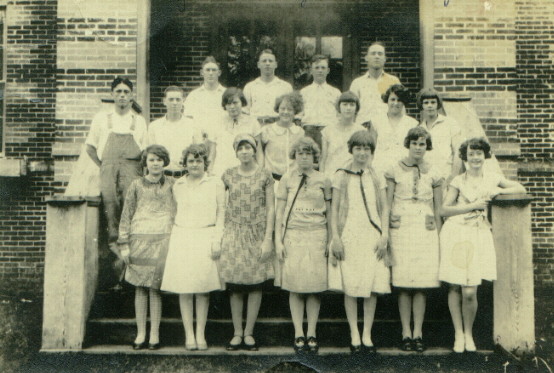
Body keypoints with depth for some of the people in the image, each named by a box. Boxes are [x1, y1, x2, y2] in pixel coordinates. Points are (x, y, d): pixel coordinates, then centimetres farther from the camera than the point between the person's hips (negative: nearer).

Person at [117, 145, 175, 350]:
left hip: (163, 240, -1)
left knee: (155, 287, 1)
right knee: (140, 287, 5)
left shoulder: (172, 185, 8)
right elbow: (126, 215, 8)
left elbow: (179, 212, 10)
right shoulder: (136, 185, 7)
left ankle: (154, 334, 11)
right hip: (139, 238, 1)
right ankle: (140, 333, 15)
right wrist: (124, 244, 2)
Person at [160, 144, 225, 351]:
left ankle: (200, 334, 10)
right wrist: (174, 236, 6)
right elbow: (175, 213, 16)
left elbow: (221, 212, 3)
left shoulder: (215, 183, 5)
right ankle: (189, 334, 8)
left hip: (206, 238, -2)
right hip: (182, 238, 2)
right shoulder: (178, 186, 11)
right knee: (184, 288, -1)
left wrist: (217, 239, -5)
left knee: (203, 288, 0)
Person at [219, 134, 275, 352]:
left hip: (258, 234, -1)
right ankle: (237, 333, 14)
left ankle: (249, 333, 15)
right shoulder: (228, 176, 5)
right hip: (234, 234, 1)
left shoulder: (264, 176, 1)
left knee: (255, 285, 3)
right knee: (234, 286, 3)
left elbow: (270, 209, 0)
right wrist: (219, 235, 4)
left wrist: (268, 239, -6)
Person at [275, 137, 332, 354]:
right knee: (295, 287, -1)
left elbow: (329, 213, 11)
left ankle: (311, 334, 10)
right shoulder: (286, 180, 8)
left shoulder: (323, 181, 8)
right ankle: (298, 334, 8)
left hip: (317, 235, 0)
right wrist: (278, 240, 1)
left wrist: (330, 241, 7)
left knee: (315, 286, -1)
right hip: (293, 235, 0)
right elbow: (279, 212, 8)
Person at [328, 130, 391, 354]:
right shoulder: (341, 176, 4)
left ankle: (367, 335, 11)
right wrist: (335, 237, -5)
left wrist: (384, 235, 0)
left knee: (373, 285, 1)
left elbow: (384, 207, 10)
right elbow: (334, 208, 3)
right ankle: (354, 335, 9)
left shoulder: (377, 176, 10)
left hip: (373, 237, 2)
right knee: (350, 286, -1)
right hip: (349, 236, -2)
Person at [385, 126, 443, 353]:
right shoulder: (395, 171, 5)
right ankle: (406, 332, 8)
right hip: (400, 230, -1)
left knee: (422, 283, 0)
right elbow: (387, 204, 5)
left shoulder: (433, 174, 9)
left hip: (425, 231, 1)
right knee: (403, 282, -2)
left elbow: (438, 209, 12)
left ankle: (418, 333, 8)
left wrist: (438, 235, 6)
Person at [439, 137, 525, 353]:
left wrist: (499, 191, 1)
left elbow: (521, 189, 19)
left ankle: (468, 333, 15)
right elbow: (444, 210, -1)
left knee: (470, 292, -7)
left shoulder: (492, 179, 13)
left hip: (479, 234, 1)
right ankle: (458, 334, 15)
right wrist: (473, 205, -6)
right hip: (456, 233, -1)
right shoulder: (459, 181, 5)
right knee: (455, 287, 1)